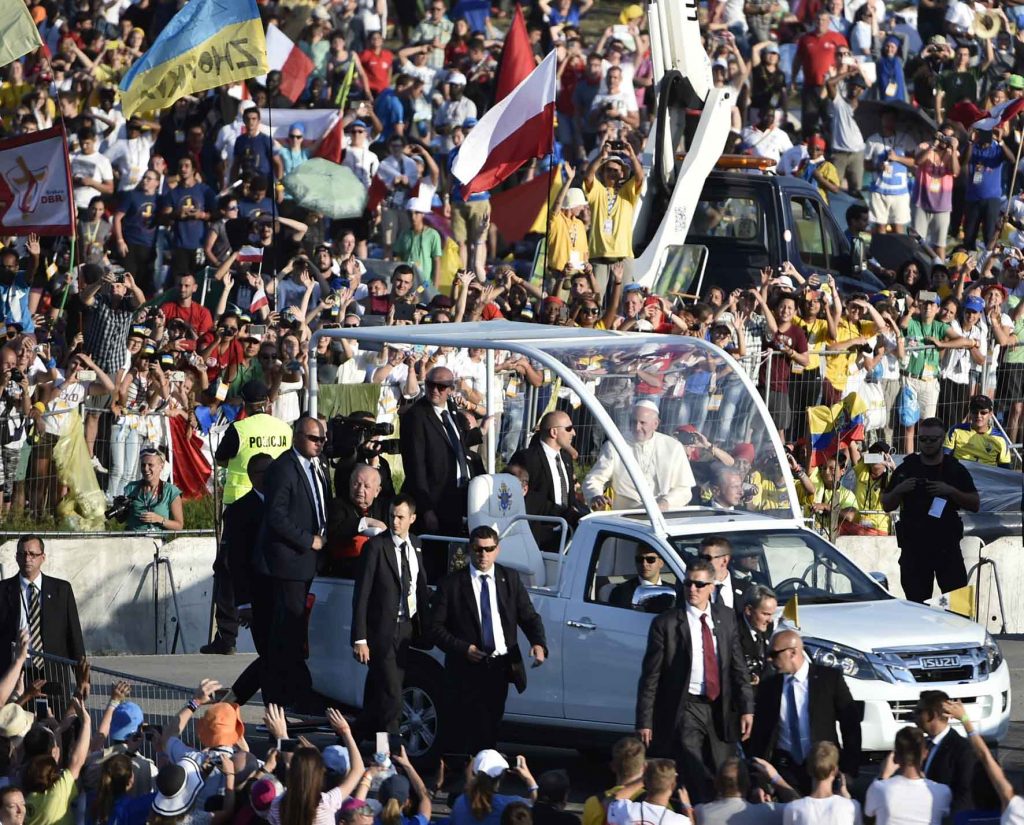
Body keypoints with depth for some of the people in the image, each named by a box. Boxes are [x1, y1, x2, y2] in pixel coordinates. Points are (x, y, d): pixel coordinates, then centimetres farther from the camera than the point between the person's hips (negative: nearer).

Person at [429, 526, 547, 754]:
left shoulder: (510, 579, 9)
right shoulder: (451, 583, -1)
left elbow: (528, 616, 7)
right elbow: (436, 627, -2)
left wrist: (538, 643, -13)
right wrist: (463, 648, -15)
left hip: (500, 668, 3)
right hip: (467, 670, -3)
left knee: (490, 732, 7)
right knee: (465, 736, -5)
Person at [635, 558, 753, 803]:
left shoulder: (725, 618, 7)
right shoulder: (666, 624, -6)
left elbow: (739, 666, 10)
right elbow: (650, 677, -5)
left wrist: (746, 707, 2)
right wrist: (645, 721, -9)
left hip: (718, 708, 4)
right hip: (685, 710, -4)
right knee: (696, 779, -11)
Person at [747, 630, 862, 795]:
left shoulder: (830, 678, -3)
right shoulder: (768, 686, 5)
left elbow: (850, 725, 0)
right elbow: (759, 733, 9)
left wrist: (849, 771, -4)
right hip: (784, 768, 2)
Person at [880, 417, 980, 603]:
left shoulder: (955, 469, 7)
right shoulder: (906, 469, 9)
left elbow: (975, 504, 4)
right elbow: (887, 505, 11)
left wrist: (951, 491, -11)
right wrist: (898, 490, -9)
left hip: (947, 545, -1)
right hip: (913, 545, 1)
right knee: (916, 600, 0)